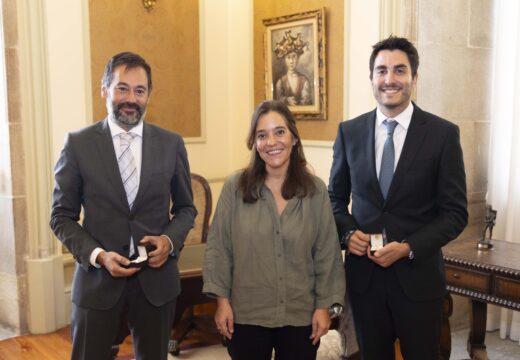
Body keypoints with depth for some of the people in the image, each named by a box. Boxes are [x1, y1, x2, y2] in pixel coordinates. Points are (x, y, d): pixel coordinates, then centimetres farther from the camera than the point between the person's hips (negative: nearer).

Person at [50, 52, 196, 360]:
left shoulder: (171, 144, 0)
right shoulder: (78, 144, -4)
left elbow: (186, 207, 9)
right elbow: (62, 216, -1)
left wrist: (170, 239, -10)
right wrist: (98, 255, -15)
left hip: (156, 278, 2)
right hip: (98, 279, -1)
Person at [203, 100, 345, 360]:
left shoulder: (316, 191, -3)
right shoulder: (235, 187, -6)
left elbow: (328, 254, -1)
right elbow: (218, 249, -3)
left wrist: (325, 305, -3)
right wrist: (221, 299, -6)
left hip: (301, 316, 1)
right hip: (246, 315, -1)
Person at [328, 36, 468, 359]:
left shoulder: (443, 134, -7)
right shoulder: (349, 132, 1)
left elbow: (456, 212, -5)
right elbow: (336, 197, 10)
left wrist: (408, 248, -17)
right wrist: (348, 232, -9)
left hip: (418, 275, -2)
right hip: (364, 273, 2)